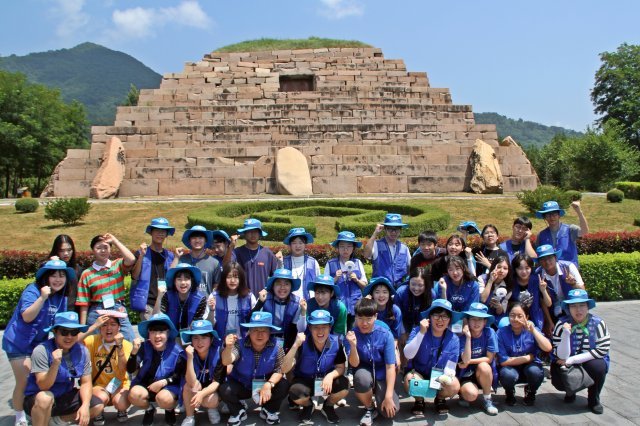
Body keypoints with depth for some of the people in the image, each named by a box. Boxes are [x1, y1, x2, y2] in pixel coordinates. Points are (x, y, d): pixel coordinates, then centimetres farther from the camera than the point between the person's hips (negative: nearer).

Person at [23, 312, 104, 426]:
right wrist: (55, 364, -41)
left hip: (65, 397, 5)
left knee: (98, 406, -8)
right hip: (37, 400, -5)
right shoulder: (41, 351, -20)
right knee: (45, 398, -37)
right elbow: (43, 386, -24)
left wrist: (85, 405, -21)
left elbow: (85, 382, -4)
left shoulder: (82, 351, -7)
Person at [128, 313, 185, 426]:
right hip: (145, 384, 2)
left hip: (169, 386, -2)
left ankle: (170, 410, 6)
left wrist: (164, 382, -21)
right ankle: (149, 409, 7)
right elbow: (130, 370, -15)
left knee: (164, 398, -35)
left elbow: (180, 374, -6)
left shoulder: (176, 351, -14)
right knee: (134, 395, -30)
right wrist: (134, 351, -32)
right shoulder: (144, 347, -10)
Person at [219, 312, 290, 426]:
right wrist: (228, 347, -56)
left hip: (265, 385, 1)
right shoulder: (240, 345, -19)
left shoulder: (276, 349, -16)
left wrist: (269, 384, -35)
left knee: (284, 385, -26)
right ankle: (238, 412, 5)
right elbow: (226, 362, -34)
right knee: (224, 389, -29)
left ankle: (269, 410, 6)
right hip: (241, 385, 0)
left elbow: (279, 371, -15)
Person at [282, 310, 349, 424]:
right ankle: (308, 406, 6)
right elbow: (284, 369, -30)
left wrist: (330, 376, -29)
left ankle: (328, 406, 7)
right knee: (295, 393, -34)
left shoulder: (336, 342, -17)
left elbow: (340, 367, -6)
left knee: (345, 385, -28)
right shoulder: (303, 343, -23)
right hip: (304, 380, -2)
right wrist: (296, 345, -42)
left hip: (326, 380, 2)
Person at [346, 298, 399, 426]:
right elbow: (354, 364, -14)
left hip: (381, 376, 0)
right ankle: (369, 409, -6)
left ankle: (377, 393, 15)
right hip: (364, 372, 0)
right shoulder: (352, 334, -12)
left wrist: (388, 396, -19)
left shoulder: (385, 335, -15)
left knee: (389, 411, -21)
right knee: (361, 376, -36)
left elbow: (390, 366, -14)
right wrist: (353, 345, -34)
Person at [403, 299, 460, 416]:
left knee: (454, 386, -29)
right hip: (418, 372, -1)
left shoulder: (453, 340, -11)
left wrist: (445, 378, -34)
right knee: (410, 381, -34)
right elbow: (408, 355, -27)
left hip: (440, 376, 2)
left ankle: (440, 399, 9)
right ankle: (419, 400, 4)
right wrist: (421, 332, -35)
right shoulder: (418, 331, -17)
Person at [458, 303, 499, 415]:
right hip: (466, 374, -1)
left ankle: (487, 399, -8)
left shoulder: (489, 333, -13)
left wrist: (469, 362, -14)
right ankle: (463, 392, 8)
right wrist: (468, 337, -30)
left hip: (485, 374, 1)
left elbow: (489, 358, -11)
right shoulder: (463, 335, -14)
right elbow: (465, 359, -26)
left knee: (483, 366, -32)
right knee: (471, 394, -30)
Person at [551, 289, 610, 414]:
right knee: (558, 382, -27)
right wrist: (566, 334, -35)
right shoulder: (562, 324, -15)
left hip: (591, 361, 1)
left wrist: (572, 360, -20)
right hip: (567, 366, 0)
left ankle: (594, 400, -2)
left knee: (598, 367, -31)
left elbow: (602, 350, -16)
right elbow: (561, 356, -18)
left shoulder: (598, 323, -12)